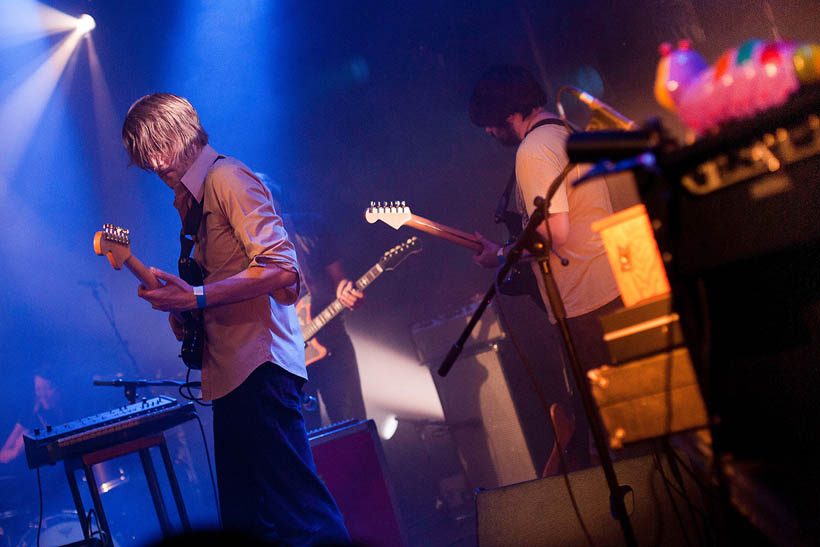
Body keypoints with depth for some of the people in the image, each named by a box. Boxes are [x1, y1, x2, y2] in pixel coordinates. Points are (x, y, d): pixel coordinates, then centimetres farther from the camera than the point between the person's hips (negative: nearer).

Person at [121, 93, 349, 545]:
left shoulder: (228, 178, -6)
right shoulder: (191, 198, 23)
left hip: (259, 367, -10)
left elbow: (282, 269, -17)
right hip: (229, 372, 10)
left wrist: (195, 297, -20)